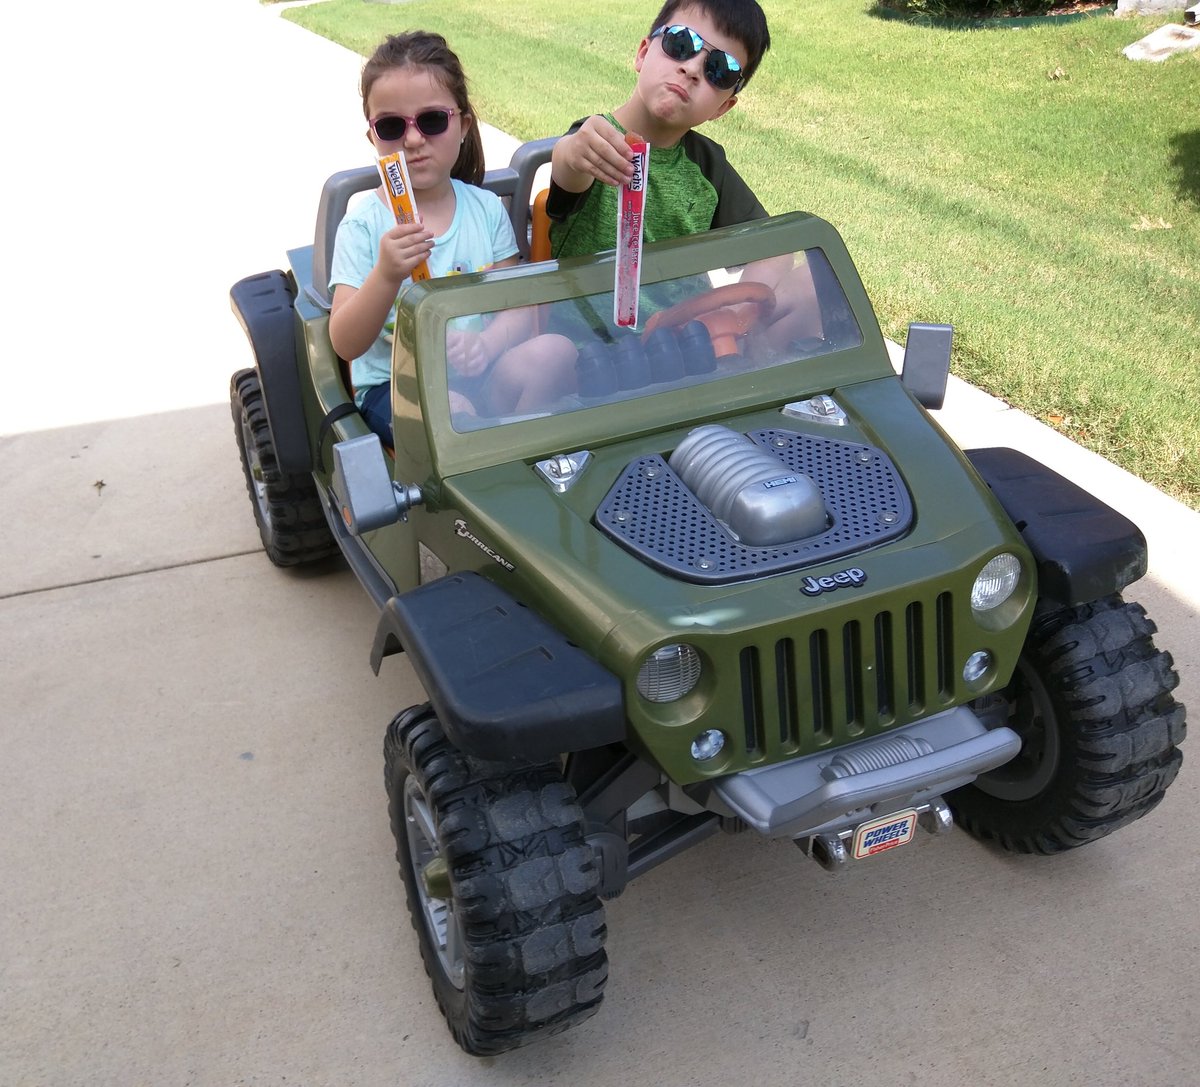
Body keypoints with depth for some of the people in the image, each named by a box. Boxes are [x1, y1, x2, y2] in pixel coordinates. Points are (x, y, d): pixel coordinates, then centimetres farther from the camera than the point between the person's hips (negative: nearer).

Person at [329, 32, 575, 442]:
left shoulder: (485, 208, 4)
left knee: (554, 350, -23)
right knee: (450, 409, -35)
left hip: (478, 373, 4)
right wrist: (386, 275, -29)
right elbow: (346, 345, -12)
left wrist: (487, 344, -21)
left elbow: (518, 309, 2)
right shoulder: (363, 225, -5)